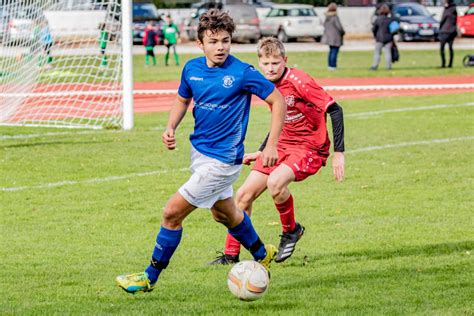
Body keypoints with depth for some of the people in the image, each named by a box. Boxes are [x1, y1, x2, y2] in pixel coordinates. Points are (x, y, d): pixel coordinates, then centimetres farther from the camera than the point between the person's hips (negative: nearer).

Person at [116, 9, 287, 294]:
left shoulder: (243, 73, -18)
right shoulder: (192, 69, -1)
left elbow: (278, 102, -11)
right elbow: (183, 100, 17)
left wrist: (272, 145, -16)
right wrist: (171, 128, -2)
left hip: (222, 159, -7)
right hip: (199, 151, 7)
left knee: (173, 212, -8)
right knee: (224, 213, 25)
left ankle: (150, 278, 7)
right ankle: (262, 255, 49)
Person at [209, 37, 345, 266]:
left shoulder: (299, 82, -20)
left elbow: (335, 110, -19)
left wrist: (338, 153, -22)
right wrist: (261, 152, 23)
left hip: (309, 147, -8)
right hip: (282, 145, 8)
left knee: (275, 182, -33)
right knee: (244, 194, 0)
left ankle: (291, 231, -5)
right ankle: (231, 254, 13)